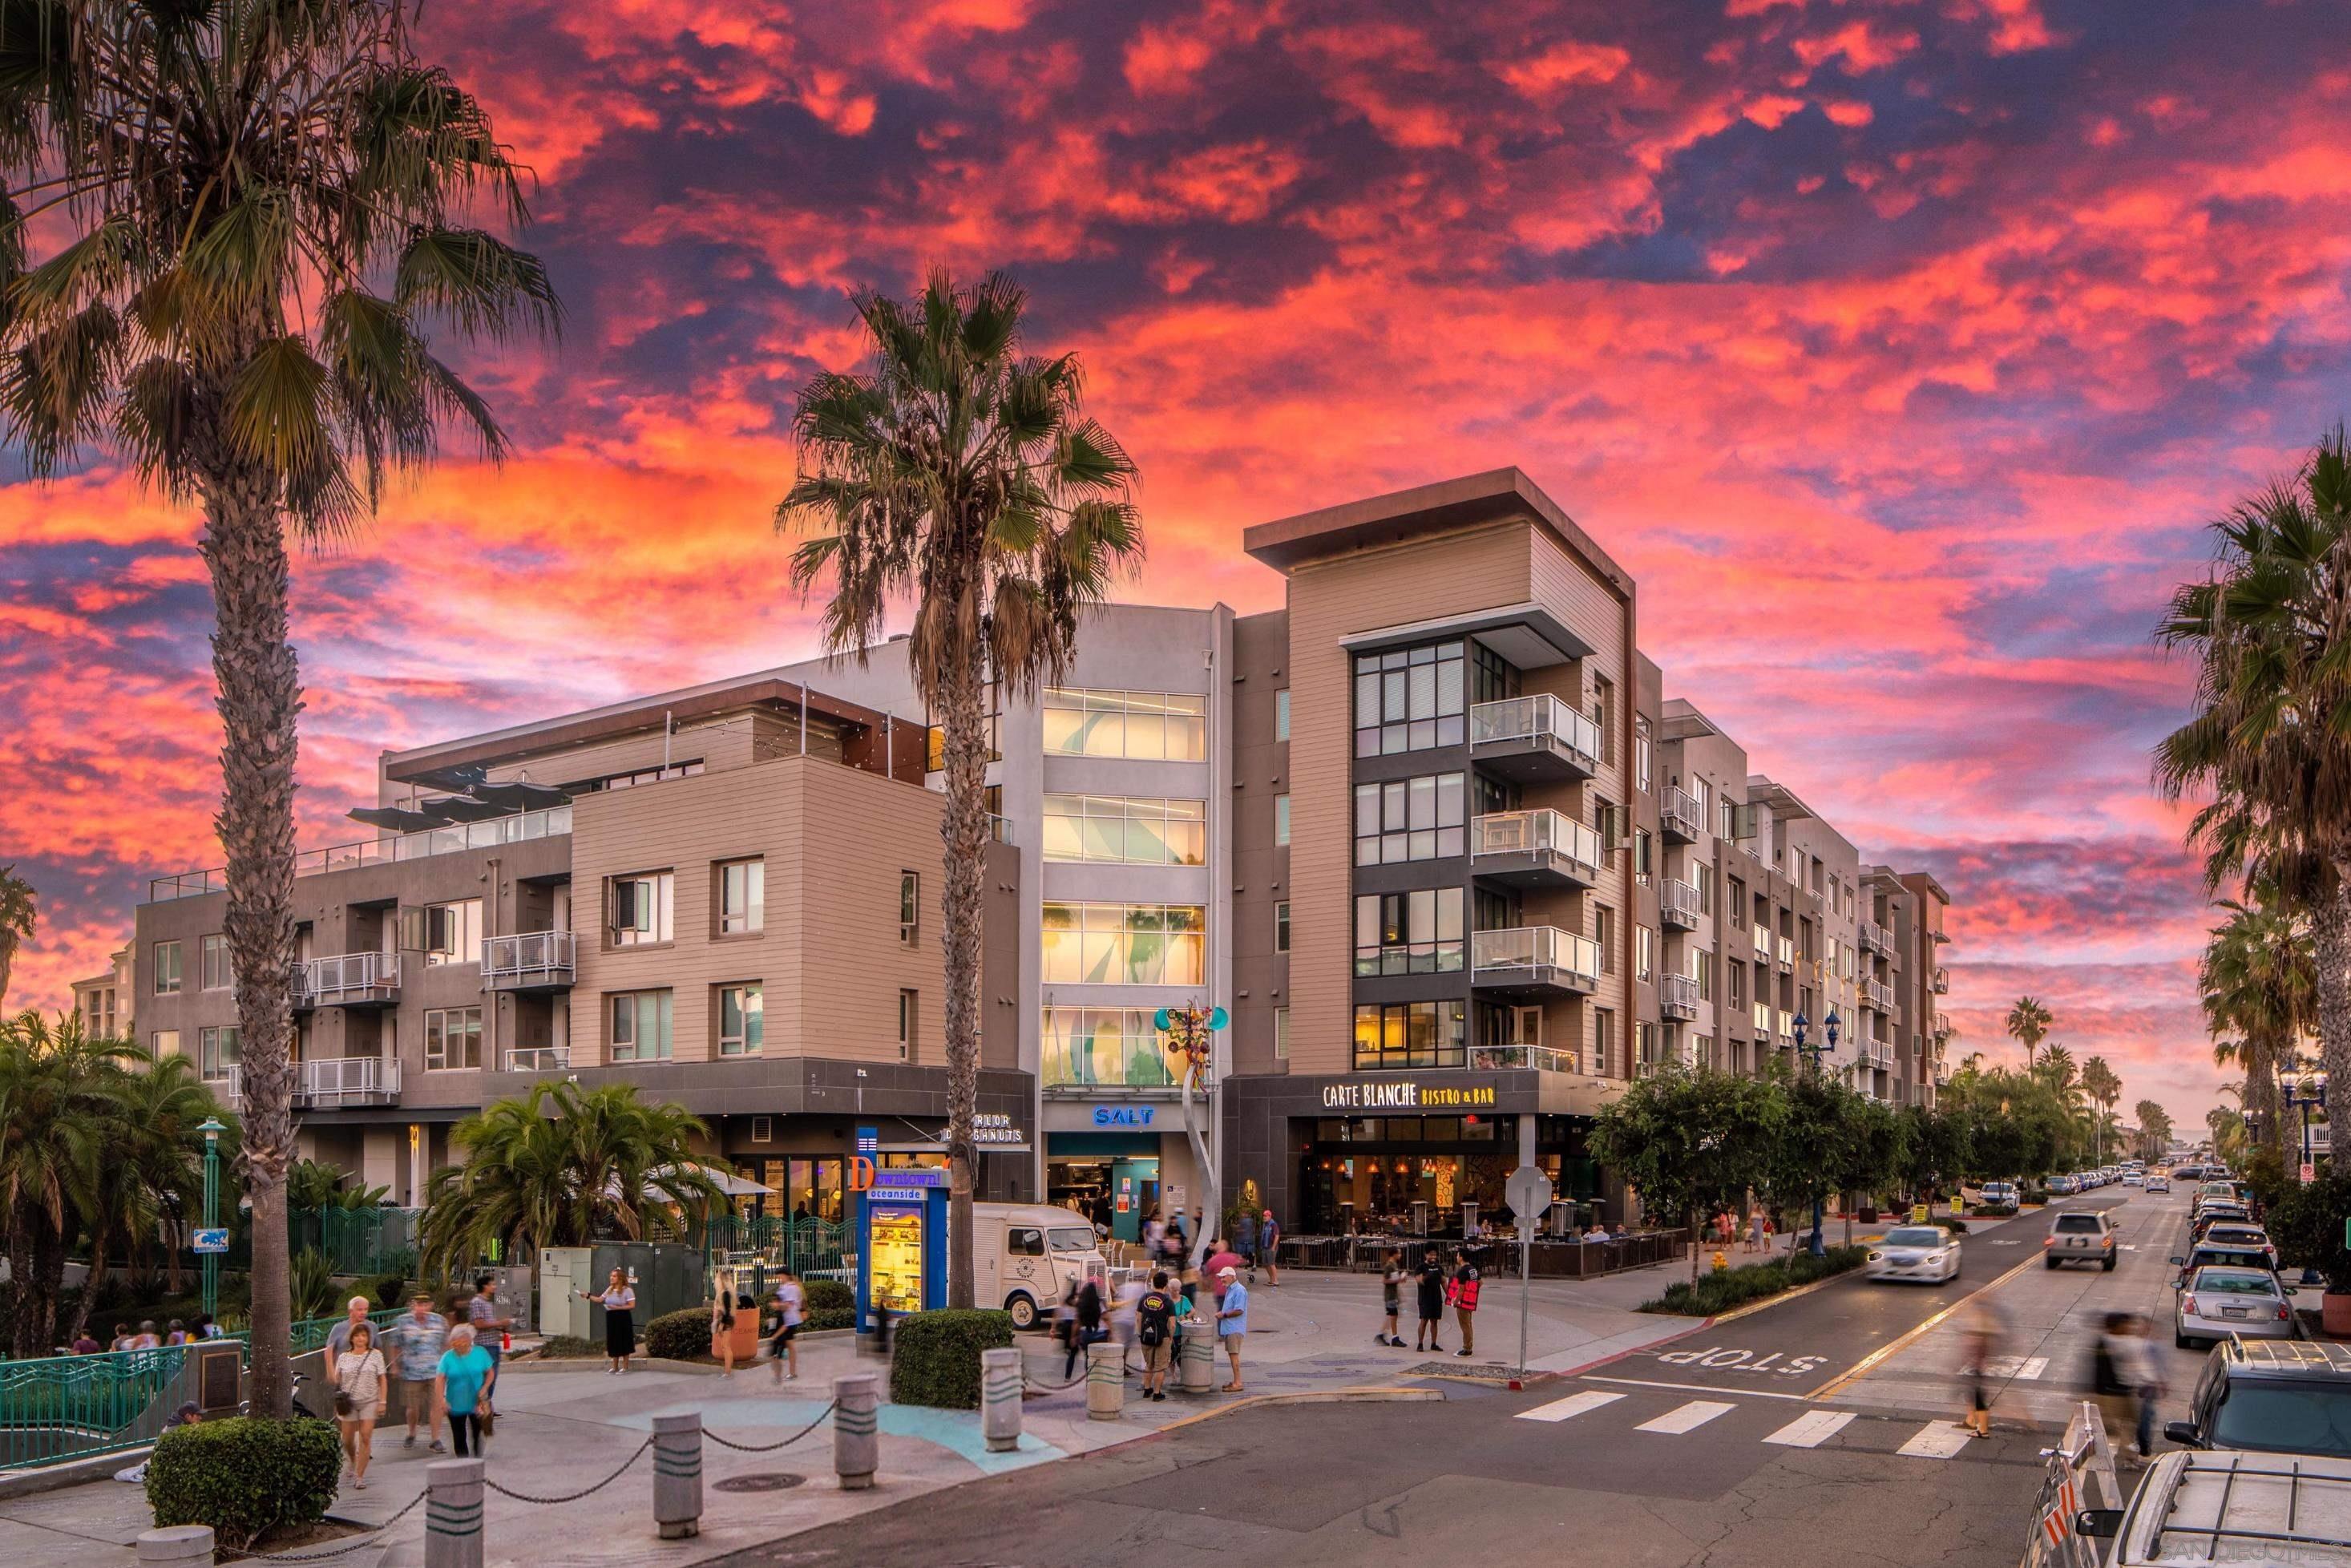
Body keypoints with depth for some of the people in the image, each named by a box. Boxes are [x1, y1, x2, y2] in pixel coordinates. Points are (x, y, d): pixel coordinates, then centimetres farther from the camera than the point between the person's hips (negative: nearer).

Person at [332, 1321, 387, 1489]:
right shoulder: (343, 1357, 5)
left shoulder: (376, 1355, 1)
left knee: (366, 1437, -9)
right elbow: (337, 1380, 9)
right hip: (348, 1402, 2)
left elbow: (382, 1380, 2)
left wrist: (382, 1401, -4)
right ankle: (354, 1463, 36)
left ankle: (360, 1476, -5)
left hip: (369, 1401, -1)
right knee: (347, 1439, 6)